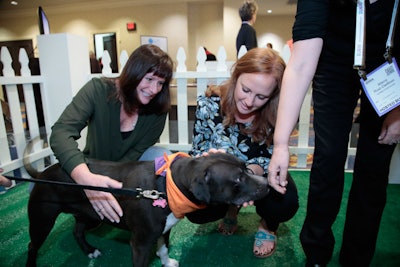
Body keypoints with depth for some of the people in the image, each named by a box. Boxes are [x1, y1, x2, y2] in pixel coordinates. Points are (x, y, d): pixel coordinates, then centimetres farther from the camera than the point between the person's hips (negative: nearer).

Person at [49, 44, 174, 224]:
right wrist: (86, 179, -52)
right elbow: (61, 132, -34)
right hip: (92, 167, 0)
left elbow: (135, 154, -16)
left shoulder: (157, 111, -16)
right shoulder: (98, 89, -22)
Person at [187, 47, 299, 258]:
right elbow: (197, 150, -14)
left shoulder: (275, 114, -25)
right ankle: (231, 206, 16)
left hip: (260, 176, 0)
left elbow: (269, 159, -18)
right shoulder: (209, 104, -23)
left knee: (285, 204, -31)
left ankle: (268, 225, 11)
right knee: (195, 211, -21)